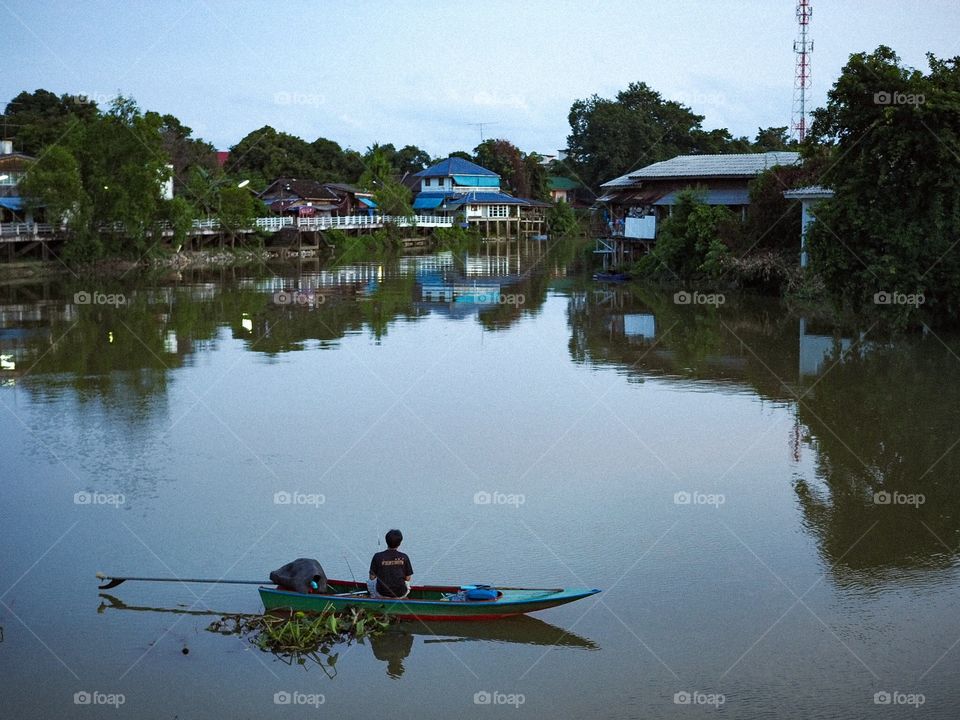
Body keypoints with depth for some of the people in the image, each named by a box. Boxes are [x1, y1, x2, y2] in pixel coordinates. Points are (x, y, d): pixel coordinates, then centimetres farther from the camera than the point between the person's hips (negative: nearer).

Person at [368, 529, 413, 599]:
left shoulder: (378, 556, -12)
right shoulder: (404, 557, -9)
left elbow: (372, 577, -4)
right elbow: (408, 578, -2)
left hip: (382, 594, -1)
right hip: (400, 595, 1)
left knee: (370, 583, 33)